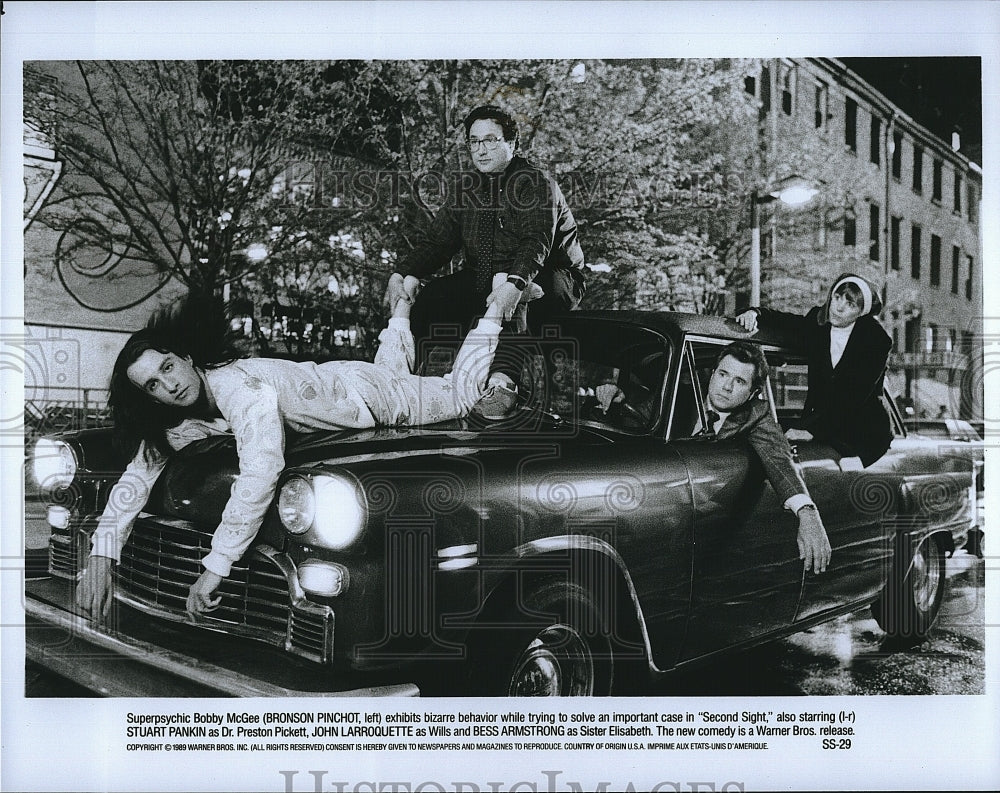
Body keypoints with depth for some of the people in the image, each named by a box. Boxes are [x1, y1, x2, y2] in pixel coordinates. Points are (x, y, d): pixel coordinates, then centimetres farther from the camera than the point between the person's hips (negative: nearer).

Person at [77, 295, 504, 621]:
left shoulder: (241, 385, -45)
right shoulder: (180, 420, -21)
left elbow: (261, 473, -55)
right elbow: (138, 475, -18)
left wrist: (215, 567, -54)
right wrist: (100, 556, -31)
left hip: (365, 390, -6)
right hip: (330, 377, 6)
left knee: (461, 392, 16)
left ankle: (498, 300, 34)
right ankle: (402, 305, 58)